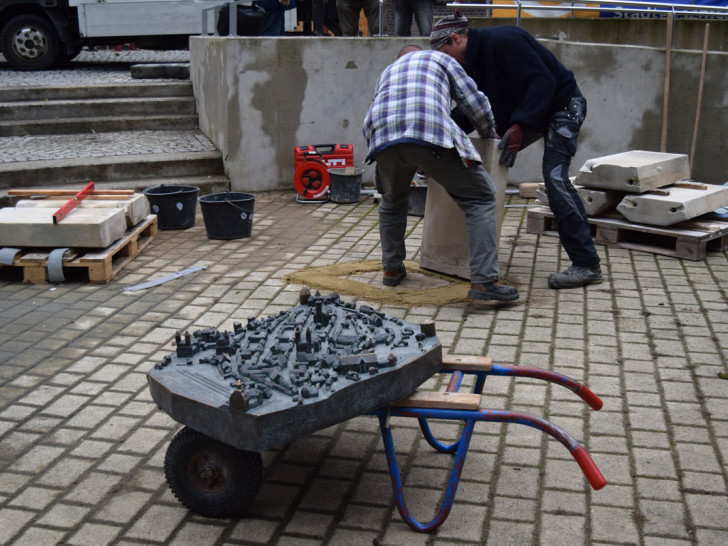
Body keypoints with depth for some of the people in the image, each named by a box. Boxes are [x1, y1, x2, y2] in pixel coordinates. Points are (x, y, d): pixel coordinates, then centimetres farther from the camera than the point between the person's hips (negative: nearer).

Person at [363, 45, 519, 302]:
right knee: (480, 199, 4)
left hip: (383, 137, 4)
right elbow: (475, 103, 21)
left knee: (392, 201, 32)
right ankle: (483, 280, -7)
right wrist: (490, 135, 38)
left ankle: (391, 269, 34)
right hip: (430, 136, -4)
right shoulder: (439, 58, 31)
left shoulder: (387, 72, 41)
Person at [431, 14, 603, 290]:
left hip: (562, 105, -10)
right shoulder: (474, 60, 5)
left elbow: (543, 82, -31)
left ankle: (587, 264, -18)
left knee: (555, 178, -21)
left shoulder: (502, 40, -25)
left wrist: (519, 126, -38)